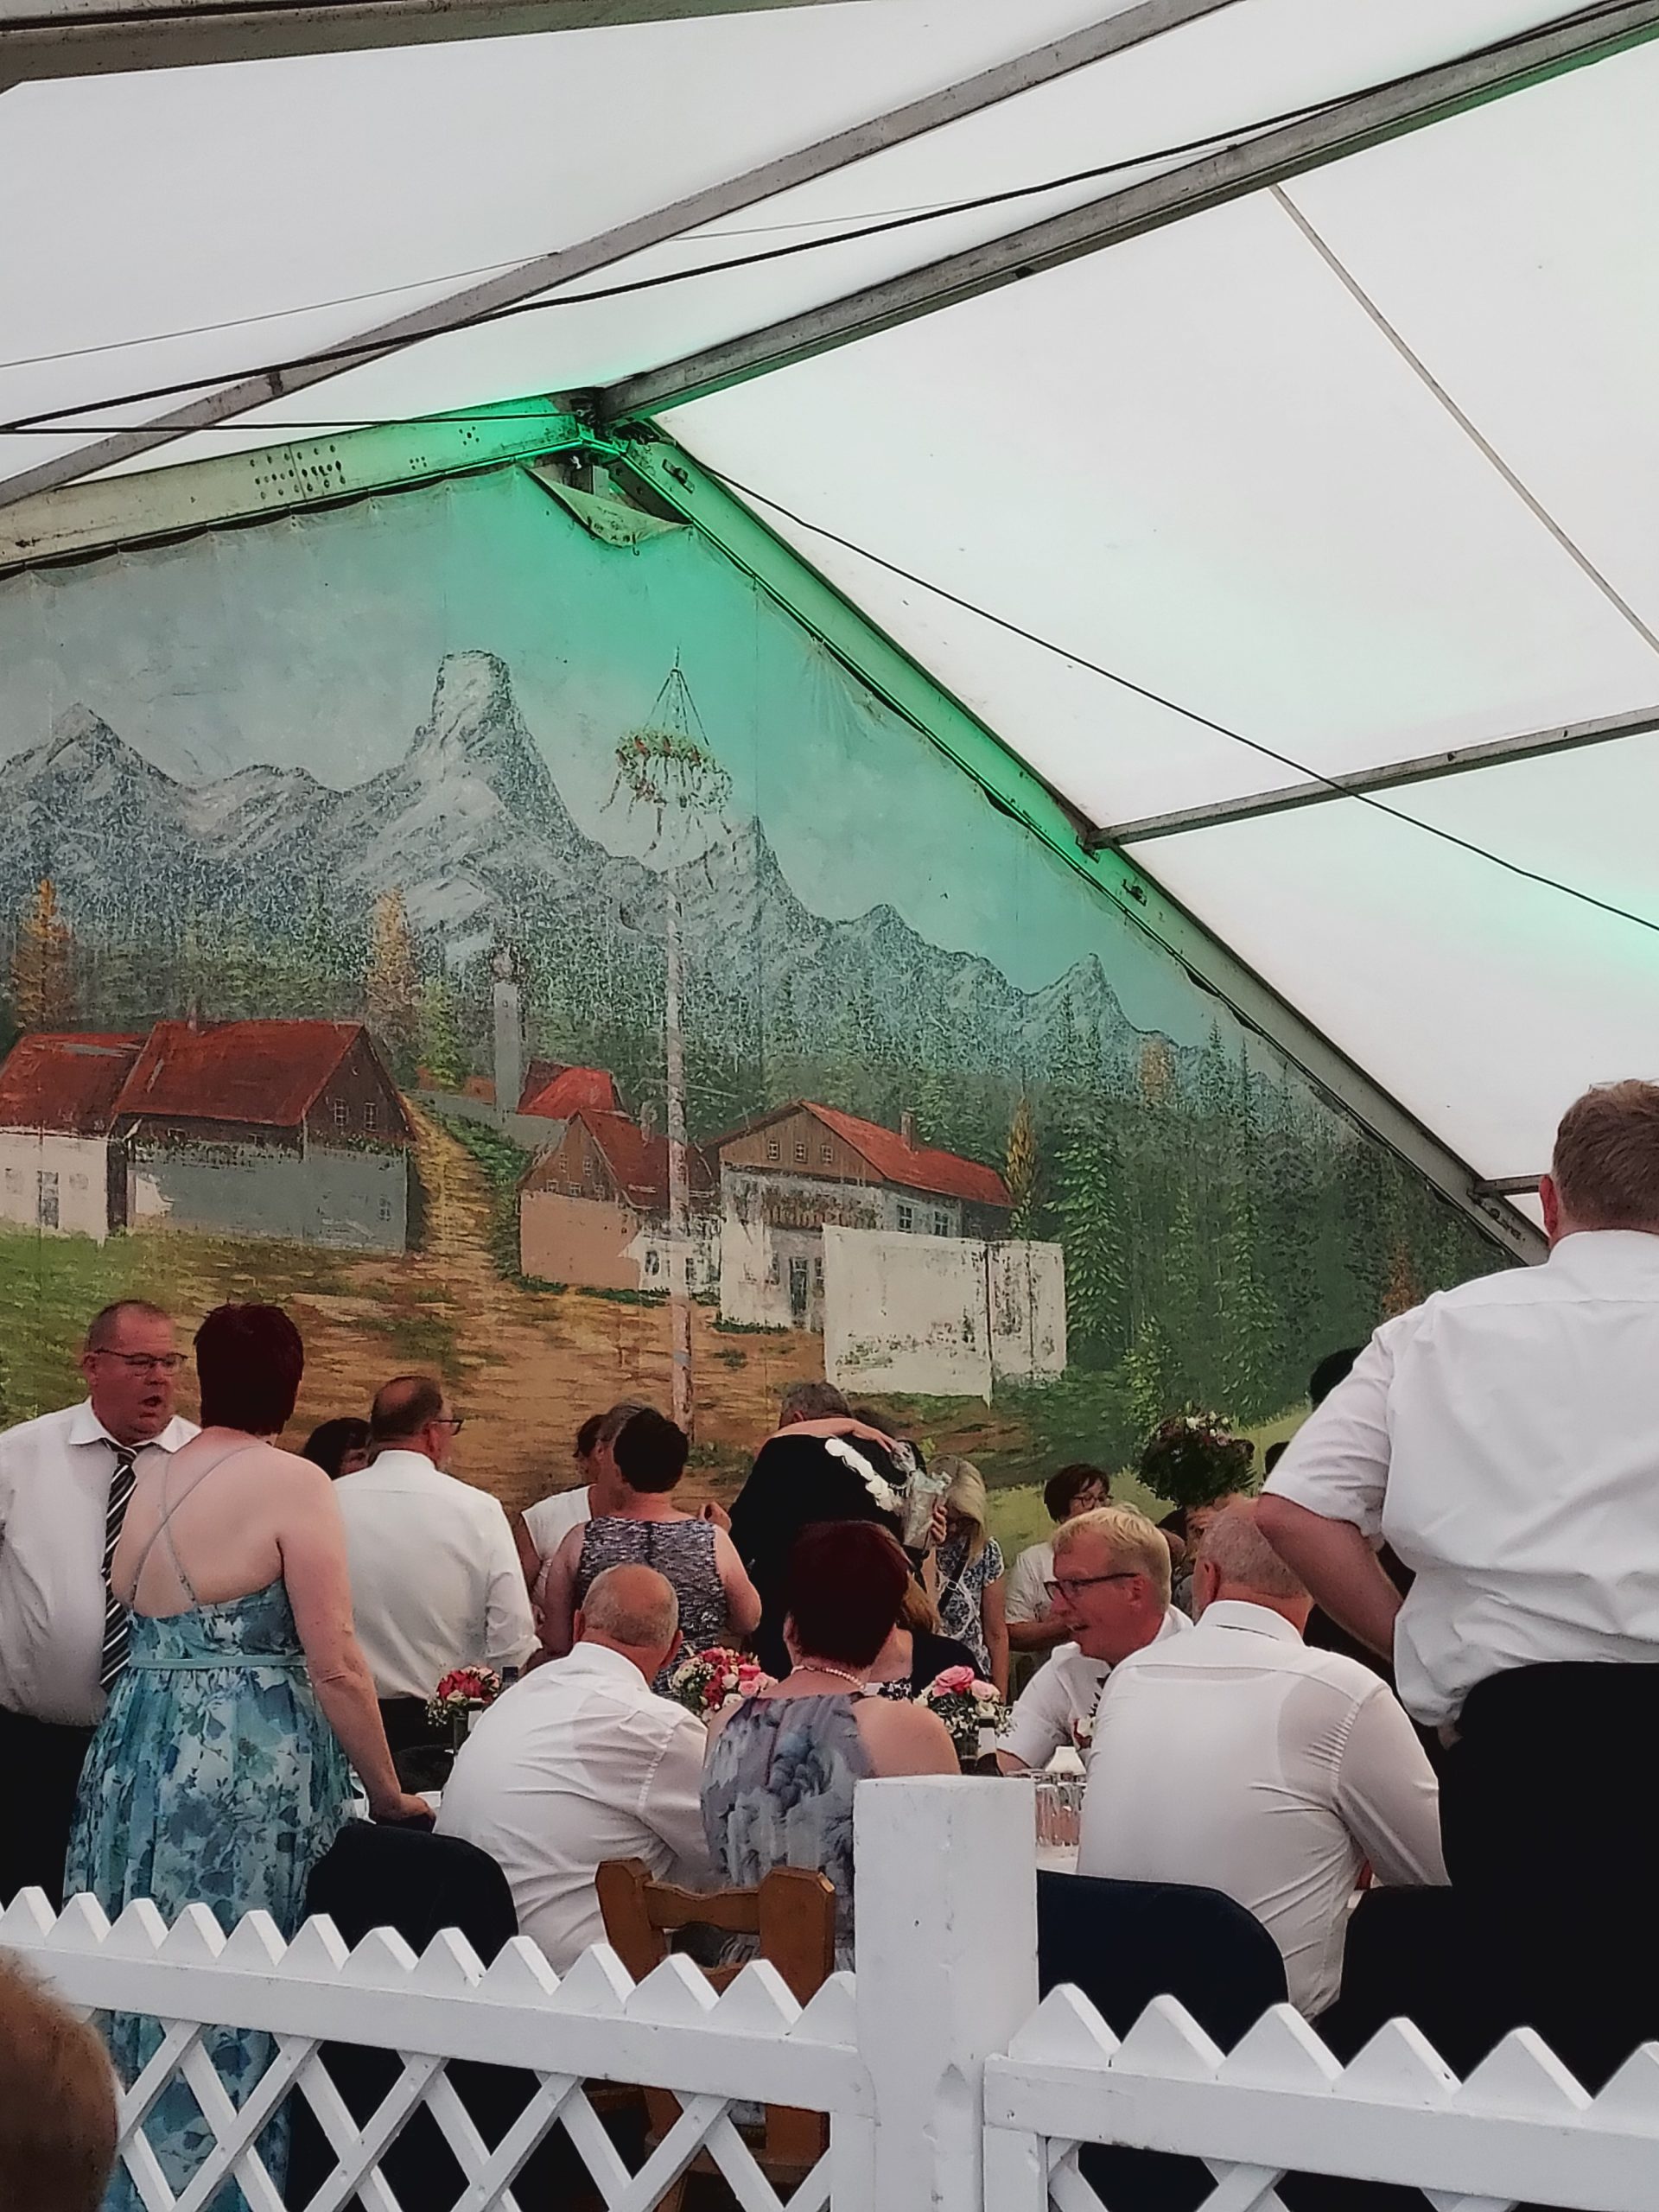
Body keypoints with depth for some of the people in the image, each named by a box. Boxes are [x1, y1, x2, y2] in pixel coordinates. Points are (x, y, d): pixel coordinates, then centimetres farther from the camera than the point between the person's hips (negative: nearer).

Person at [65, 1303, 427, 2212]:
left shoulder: (150, 1476, 9)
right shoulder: (294, 1483, -10)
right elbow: (333, 1665, -12)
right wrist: (388, 1792, -2)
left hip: (137, 1755, 7)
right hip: (248, 1765, -7)